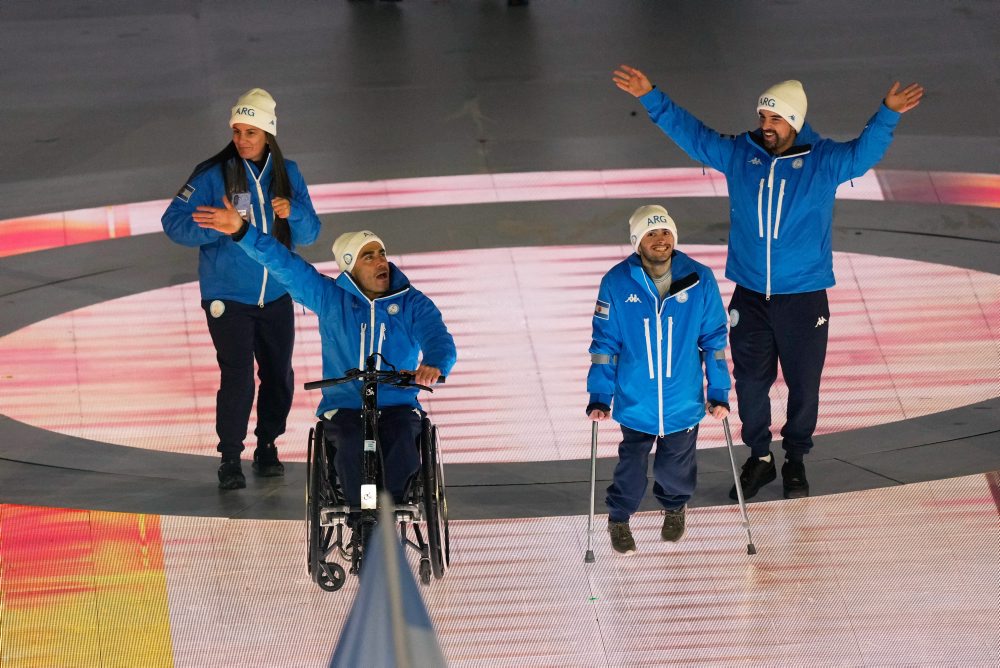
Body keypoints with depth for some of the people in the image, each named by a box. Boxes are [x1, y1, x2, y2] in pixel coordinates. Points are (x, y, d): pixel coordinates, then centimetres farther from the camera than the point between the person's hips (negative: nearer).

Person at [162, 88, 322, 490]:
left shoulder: (286, 174, 4)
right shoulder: (213, 174, -8)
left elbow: (308, 234, 5)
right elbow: (174, 222, -12)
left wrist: (292, 213, -17)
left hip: (276, 295, 4)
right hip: (227, 297, -4)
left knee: (278, 374, 8)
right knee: (237, 376, -12)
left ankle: (267, 447, 28)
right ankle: (230, 457, 1)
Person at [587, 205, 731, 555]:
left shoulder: (700, 280, -7)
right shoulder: (617, 283, -10)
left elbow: (714, 340, 2)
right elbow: (604, 344, -3)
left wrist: (719, 393, 1)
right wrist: (599, 397, -5)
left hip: (684, 403, 1)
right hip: (635, 403, -1)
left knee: (675, 468, 11)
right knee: (631, 467, 5)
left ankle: (674, 508, 43)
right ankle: (619, 519, 32)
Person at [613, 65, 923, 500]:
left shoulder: (824, 162, -7)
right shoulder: (738, 154, -1)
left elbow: (865, 152, -20)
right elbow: (689, 132, 6)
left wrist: (888, 114, -37)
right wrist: (651, 98, 1)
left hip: (804, 297, -2)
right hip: (750, 297, 2)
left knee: (804, 384, 8)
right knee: (750, 382, 10)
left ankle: (795, 461, 28)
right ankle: (759, 458, 30)